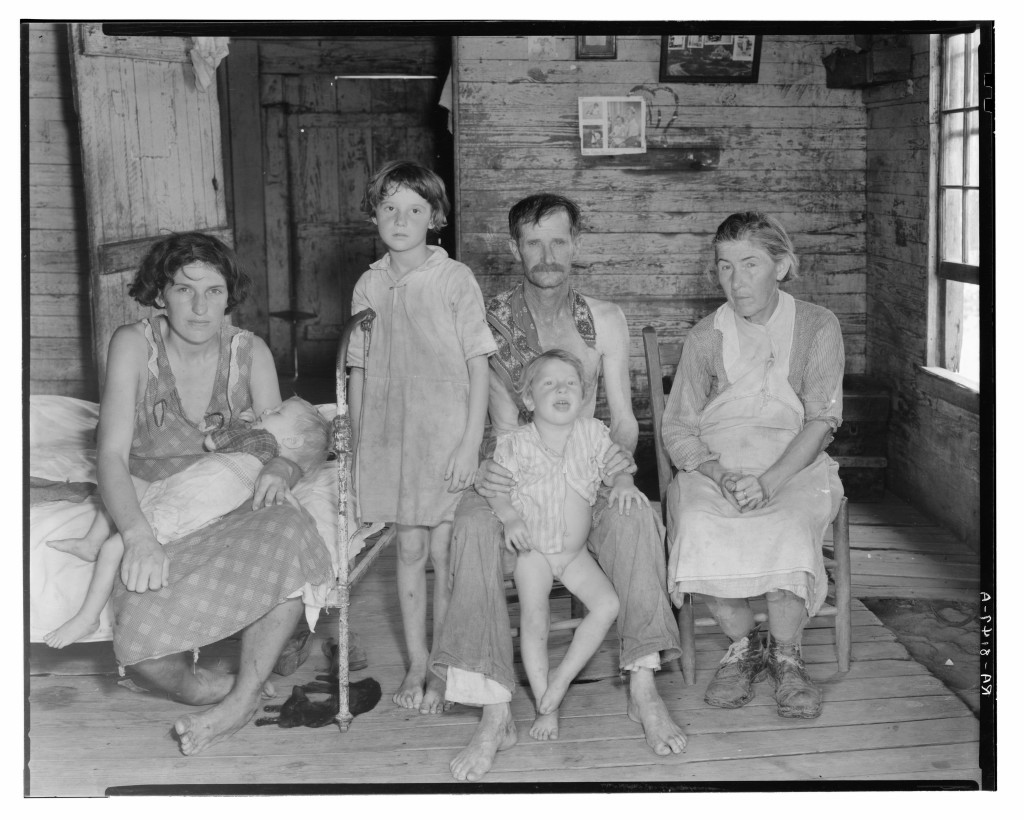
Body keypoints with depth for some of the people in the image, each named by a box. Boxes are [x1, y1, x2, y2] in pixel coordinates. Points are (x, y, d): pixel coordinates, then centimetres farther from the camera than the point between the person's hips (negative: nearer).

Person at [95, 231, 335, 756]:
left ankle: (241, 699, -25)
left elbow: (286, 445, 3)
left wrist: (281, 470, -24)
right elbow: (111, 454, -12)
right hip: (153, 512, -2)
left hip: (233, 509, 2)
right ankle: (218, 690, -4)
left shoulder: (250, 352, 2)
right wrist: (138, 535, -30)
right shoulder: (134, 344, -5)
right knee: (143, 642, -32)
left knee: (289, 535, -35)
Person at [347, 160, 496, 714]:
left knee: (444, 554, 2)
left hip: (446, 436, -3)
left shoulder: (454, 279, -6)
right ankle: (416, 665, 21)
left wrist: (471, 444, -12)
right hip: (388, 438, 3)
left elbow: (478, 366, -6)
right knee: (409, 550, 9)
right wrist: (357, 447, 8)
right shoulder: (368, 286, 5)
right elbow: (359, 371, 10)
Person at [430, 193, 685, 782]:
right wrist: (489, 468, -29)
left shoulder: (604, 320, 7)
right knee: (474, 527, -34)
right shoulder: (490, 321, 1)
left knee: (635, 518, -32)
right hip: (514, 472, -1)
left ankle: (643, 689, -27)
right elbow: (505, 422, -7)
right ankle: (496, 712, -35)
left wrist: (623, 453, -21)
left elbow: (622, 415, 3)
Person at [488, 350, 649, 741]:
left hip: (575, 550, 3)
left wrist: (622, 484, -17)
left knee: (607, 605, -14)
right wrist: (510, 516, -27)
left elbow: (614, 469, 6)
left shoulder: (592, 433, -2)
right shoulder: (515, 443, -11)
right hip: (532, 548, -3)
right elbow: (496, 487, -9)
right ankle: (545, 705, -1)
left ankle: (561, 679, -1)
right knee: (533, 620, -14)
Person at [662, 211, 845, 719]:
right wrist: (721, 475, -16)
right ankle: (742, 644, -9)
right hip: (714, 464, 1)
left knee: (786, 530, -34)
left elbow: (822, 420, -5)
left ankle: (786, 658, -12)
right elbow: (677, 428, 5)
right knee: (698, 526, -31)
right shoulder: (707, 337, 7)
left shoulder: (816, 327, 2)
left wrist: (768, 482, -20)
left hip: (794, 466, -1)